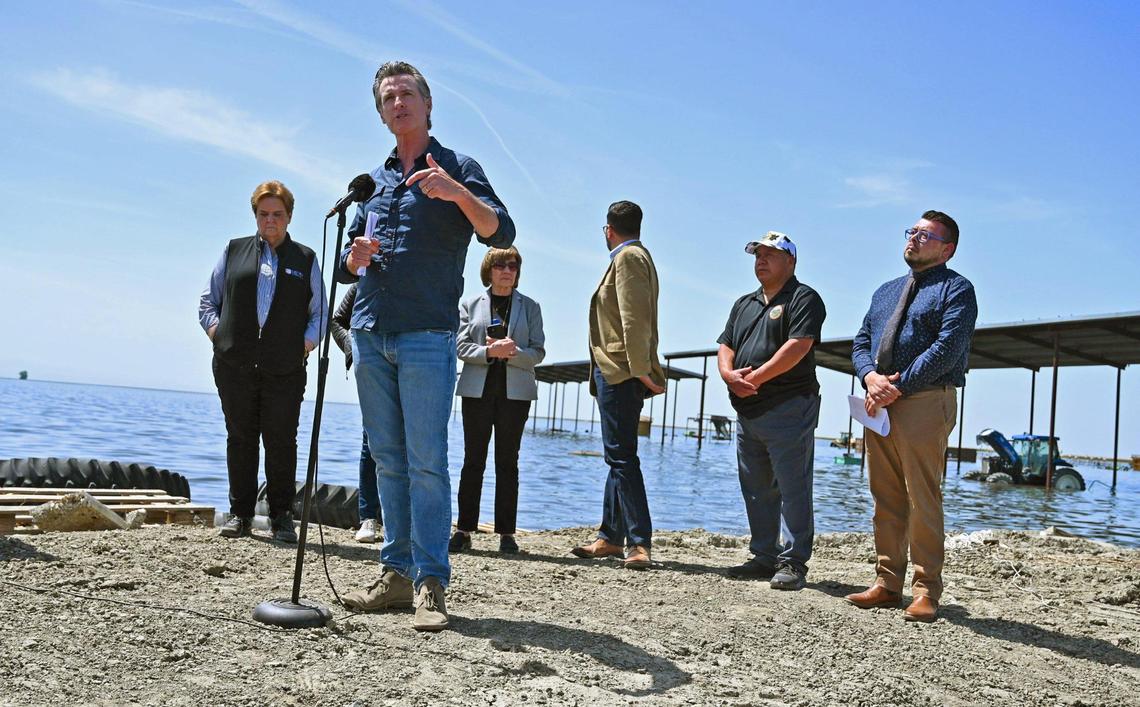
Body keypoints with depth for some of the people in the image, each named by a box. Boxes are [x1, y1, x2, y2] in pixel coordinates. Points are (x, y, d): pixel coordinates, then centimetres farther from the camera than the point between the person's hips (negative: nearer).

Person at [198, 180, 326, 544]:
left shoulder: (305, 259, 14)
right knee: (240, 438, 6)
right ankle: (240, 513, 15)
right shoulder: (234, 251, 16)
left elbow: (320, 312, 12)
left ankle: (281, 516, 8)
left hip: (285, 368, -1)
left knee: (281, 441, -1)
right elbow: (207, 300, 17)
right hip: (235, 365, 1)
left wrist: (308, 341, -4)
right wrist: (215, 329, 0)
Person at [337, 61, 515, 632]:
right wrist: (356, 256, 0)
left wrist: (456, 193, -26)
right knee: (388, 459, 8)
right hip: (370, 333, 6)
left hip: (427, 335, -6)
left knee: (426, 460, -9)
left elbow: (500, 233, -10)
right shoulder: (373, 180, 20)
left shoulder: (456, 169, 4)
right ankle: (397, 573, 14)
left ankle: (430, 584, -6)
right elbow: (347, 263, 24)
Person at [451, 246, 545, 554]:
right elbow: (461, 346, 0)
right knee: (473, 460, 1)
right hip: (477, 390, 0)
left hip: (515, 391, 0)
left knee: (508, 461, 2)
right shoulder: (471, 305, 9)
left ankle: (506, 533, 5)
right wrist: (490, 352, -17)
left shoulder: (529, 306, 10)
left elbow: (538, 352, 3)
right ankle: (464, 530, 5)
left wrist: (512, 352, -15)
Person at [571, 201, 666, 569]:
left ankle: (639, 542, -16)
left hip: (620, 373, -11)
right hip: (617, 373, 11)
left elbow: (634, 318, -18)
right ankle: (610, 537, 18)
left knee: (621, 456, -14)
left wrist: (639, 369, -23)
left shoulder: (628, 257, -7)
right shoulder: (636, 256, 24)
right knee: (619, 456, 12)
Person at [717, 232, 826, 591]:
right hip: (748, 412, 8)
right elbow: (725, 347, 15)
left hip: (788, 409, -8)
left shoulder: (803, 298, -3)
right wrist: (730, 375, -7)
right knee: (756, 491, 11)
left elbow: (798, 346, -16)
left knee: (792, 489, -6)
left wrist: (756, 377, -17)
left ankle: (793, 563, -3)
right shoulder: (744, 304, 22)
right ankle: (765, 558, 18)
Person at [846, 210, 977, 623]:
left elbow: (946, 349, -14)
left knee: (922, 501, -5)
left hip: (925, 403, -7)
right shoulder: (886, 291, 23)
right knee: (886, 501, 8)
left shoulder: (956, 290, 0)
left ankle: (926, 593, 2)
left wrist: (898, 387, -17)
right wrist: (871, 376, -6)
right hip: (879, 404, 7)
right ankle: (887, 585, 15)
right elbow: (861, 342, 16)